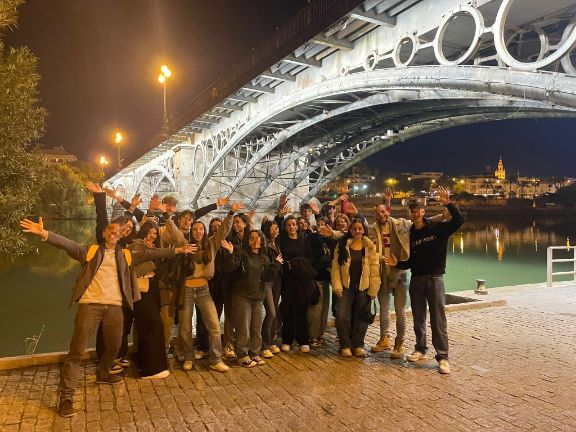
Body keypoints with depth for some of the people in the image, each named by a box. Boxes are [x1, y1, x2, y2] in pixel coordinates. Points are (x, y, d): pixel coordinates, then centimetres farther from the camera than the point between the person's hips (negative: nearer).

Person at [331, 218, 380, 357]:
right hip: (346, 287, -1)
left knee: (362, 318, 6)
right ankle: (345, 345, 10)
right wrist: (337, 286, -10)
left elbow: (374, 269, -1)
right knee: (342, 316, -9)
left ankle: (358, 345, 24)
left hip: (363, 288, 1)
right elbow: (335, 267, -1)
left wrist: (373, 289, -7)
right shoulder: (342, 245, 2)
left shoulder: (370, 247, 2)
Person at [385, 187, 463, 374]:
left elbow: (458, 221, -16)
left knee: (438, 319, -5)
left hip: (435, 279, -4)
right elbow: (411, 262, 11)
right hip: (416, 280, 4)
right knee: (418, 318, 12)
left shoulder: (437, 228, -1)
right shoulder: (410, 235, 9)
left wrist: (448, 203, -25)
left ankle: (442, 357, 2)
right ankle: (420, 350, 26)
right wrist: (397, 263, -5)